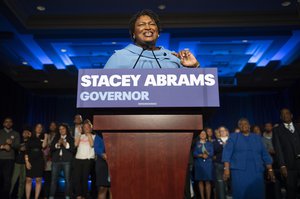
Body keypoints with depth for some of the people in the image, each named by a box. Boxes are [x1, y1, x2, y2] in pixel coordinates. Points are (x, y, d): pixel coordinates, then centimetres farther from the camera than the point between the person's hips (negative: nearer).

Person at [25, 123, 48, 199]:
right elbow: (26, 151, 5)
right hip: (30, 160, 1)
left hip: (39, 161, 0)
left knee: (38, 180, 0)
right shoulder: (30, 138, 10)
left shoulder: (43, 138, 9)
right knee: (28, 180, -2)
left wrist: (46, 137, -9)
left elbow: (43, 146, -12)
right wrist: (27, 161, -4)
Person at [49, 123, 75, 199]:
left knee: (67, 179, -2)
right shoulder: (56, 138, 15)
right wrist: (58, 144, -10)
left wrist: (65, 144, -12)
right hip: (56, 160, 2)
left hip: (67, 161, -2)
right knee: (53, 179, 0)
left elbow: (73, 149, -3)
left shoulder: (71, 138, 7)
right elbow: (51, 148, 6)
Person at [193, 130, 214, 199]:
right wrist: (202, 155, -16)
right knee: (200, 181, 0)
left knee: (208, 181, -4)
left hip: (208, 164, 0)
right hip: (199, 164, 0)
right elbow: (195, 154, -2)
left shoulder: (209, 143, 12)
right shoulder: (196, 143, 9)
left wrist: (207, 154, -17)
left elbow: (212, 153, 1)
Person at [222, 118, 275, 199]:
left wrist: (270, 170, 4)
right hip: (239, 171, -2)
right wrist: (226, 168, -12)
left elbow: (265, 155, 13)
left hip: (256, 172, 2)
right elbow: (227, 153, 0)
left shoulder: (257, 138, 16)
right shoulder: (233, 137, 9)